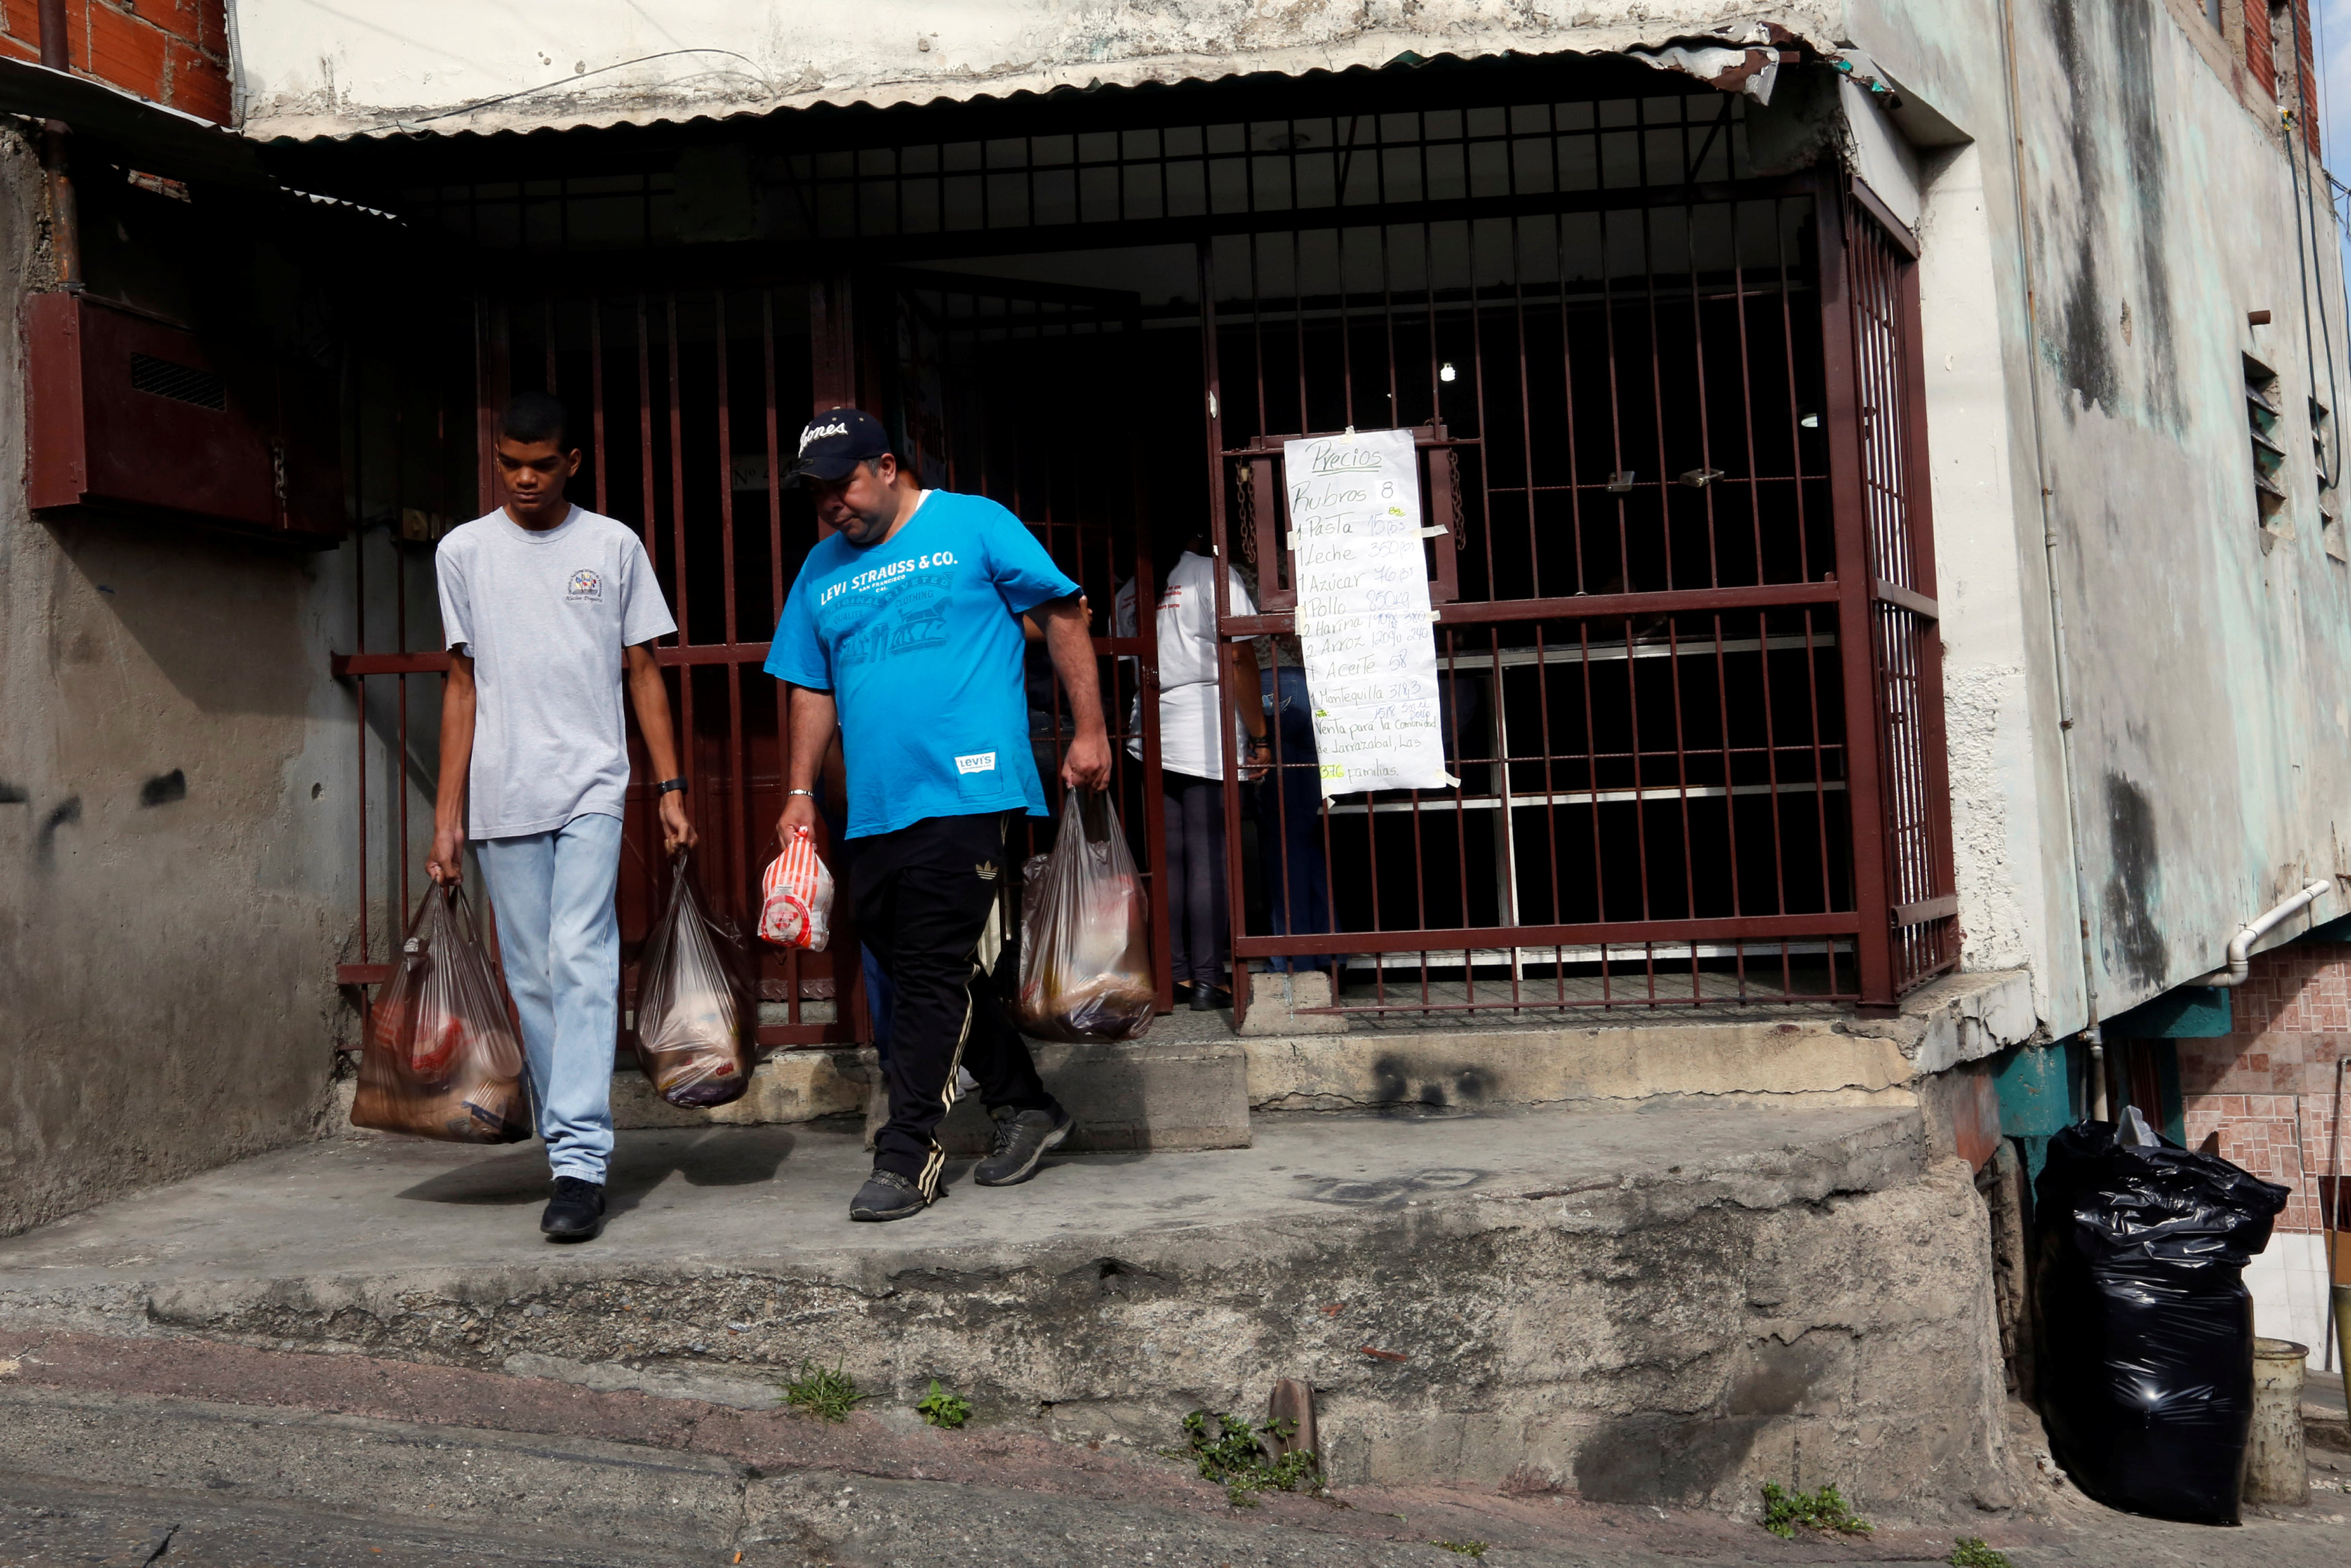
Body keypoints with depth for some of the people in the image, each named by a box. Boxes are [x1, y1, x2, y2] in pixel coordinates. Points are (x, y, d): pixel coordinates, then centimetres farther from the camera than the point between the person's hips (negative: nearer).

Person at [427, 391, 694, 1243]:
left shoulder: (613, 546, 8)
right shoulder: (464, 551, 10)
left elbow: (642, 672, 8)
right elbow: (462, 685, 10)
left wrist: (671, 787, 2)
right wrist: (447, 811, 5)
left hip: (591, 786, -2)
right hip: (501, 797, 2)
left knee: (581, 960, -14)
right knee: (531, 978, 5)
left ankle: (580, 1164, -17)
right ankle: (570, 1148, 15)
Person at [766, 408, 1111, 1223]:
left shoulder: (974, 525, 0)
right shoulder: (822, 569, 16)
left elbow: (1063, 612, 1)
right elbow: (812, 690, 20)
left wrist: (1089, 732, -3)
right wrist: (801, 793, 14)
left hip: (964, 792, -7)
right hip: (874, 809, 7)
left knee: (932, 974, -8)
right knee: (928, 973, 12)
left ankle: (908, 1155, -1)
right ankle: (1026, 1106, 29)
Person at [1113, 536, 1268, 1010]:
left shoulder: (1127, 593, 14)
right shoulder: (1213, 573, -2)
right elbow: (1239, 658, -9)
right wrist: (1259, 737, -4)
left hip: (1149, 739, 5)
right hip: (1206, 738, -5)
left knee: (1167, 859, 9)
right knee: (1208, 858, -3)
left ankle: (1174, 972, 13)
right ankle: (1208, 980, -2)